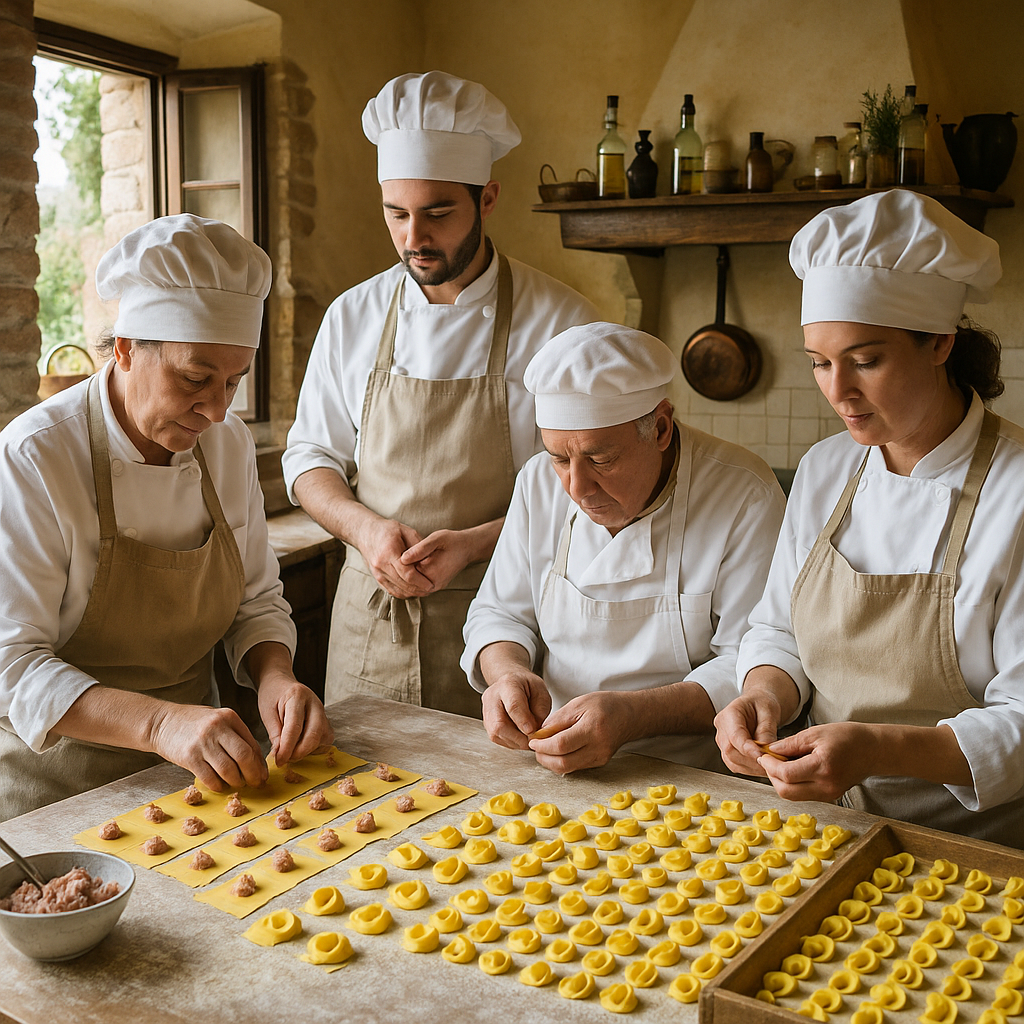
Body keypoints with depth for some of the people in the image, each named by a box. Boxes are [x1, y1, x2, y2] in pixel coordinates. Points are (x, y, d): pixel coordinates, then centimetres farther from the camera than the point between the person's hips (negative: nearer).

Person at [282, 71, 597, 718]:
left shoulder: (562, 324, -8)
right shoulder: (353, 316, 3)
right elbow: (310, 458, 10)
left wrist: (473, 543, -19)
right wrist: (365, 527, -10)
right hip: (368, 617, 3)